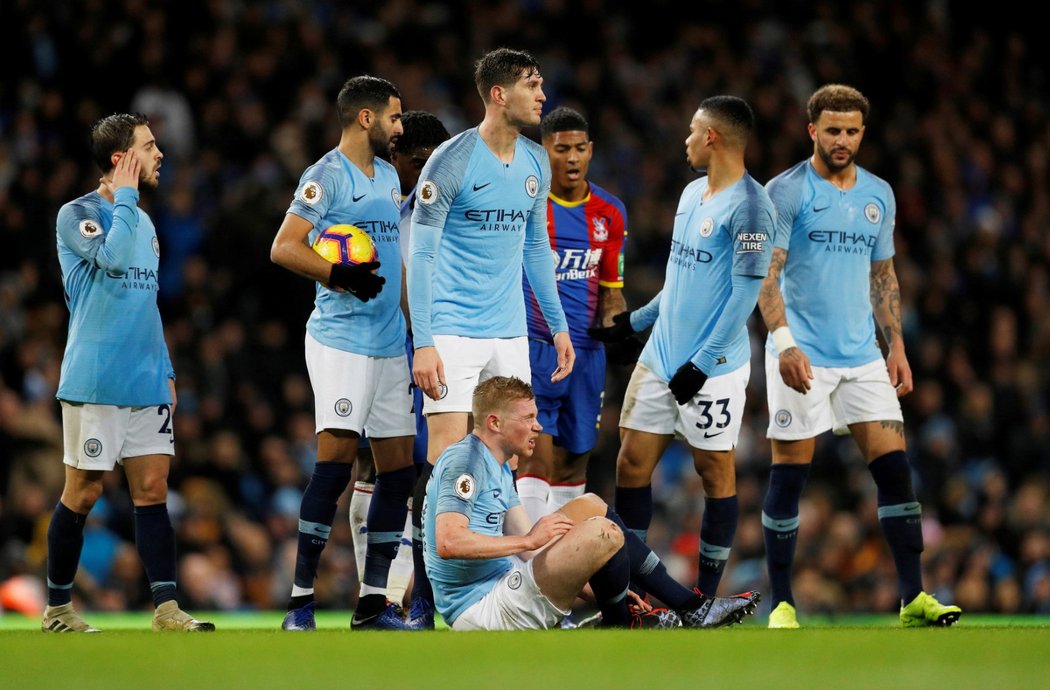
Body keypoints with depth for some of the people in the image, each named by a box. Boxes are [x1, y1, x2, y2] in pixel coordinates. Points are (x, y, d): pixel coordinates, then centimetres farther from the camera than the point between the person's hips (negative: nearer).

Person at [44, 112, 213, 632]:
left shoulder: (144, 223, 17)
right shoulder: (77, 214, -6)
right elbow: (114, 255, -25)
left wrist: (166, 369, 19)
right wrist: (125, 198, -13)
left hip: (146, 383, 7)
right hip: (95, 383, -7)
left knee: (152, 489, 0)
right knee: (83, 492, -1)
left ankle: (166, 609, -4)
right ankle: (57, 608, 11)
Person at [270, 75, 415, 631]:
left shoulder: (388, 177, 18)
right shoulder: (327, 175, -7)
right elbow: (284, 248, -14)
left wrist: (412, 324, 22)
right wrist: (340, 275, -24)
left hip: (389, 343, 8)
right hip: (340, 337, -8)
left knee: (398, 465, 5)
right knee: (337, 456, -16)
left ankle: (373, 601, 10)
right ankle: (300, 601, -14)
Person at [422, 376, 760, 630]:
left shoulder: (498, 468, 19)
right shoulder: (464, 462, -14)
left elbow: (531, 552, 19)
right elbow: (449, 543, -27)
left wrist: (603, 588, 13)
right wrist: (528, 540, -22)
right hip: (480, 610, -11)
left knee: (590, 507, 15)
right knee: (601, 532, -23)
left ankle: (690, 606, 11)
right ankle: (621, 621, 5)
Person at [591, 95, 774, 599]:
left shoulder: (749, 206, -13)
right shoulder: (692, 193, 14)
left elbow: (745, 293, -17)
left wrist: (702, 363, -20)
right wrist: (633, 322, 24)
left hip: (712, 368, -8)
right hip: (661, 355, 8)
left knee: (715, 473, 0)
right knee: (632, 462, 5)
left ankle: (705, 599, 6)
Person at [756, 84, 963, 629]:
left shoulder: (879, 195, 12)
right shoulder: (786, 191, -5)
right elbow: (766, 274, -10)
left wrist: (897, 348, 12)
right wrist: (784, 342, -22)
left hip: (862, 358, 5)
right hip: (802, 358, -5)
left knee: (894, 469, -3)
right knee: (789, 476, -3)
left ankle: (913, 599, 0)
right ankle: (781, 604, 4)